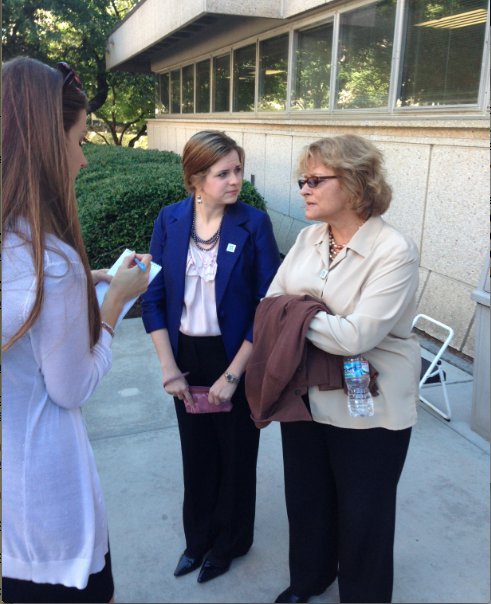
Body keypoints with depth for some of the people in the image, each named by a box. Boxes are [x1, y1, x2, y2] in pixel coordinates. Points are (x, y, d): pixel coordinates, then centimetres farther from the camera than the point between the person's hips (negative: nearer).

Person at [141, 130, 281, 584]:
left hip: (236, 357, -2)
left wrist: (232, 375, -15)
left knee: (236, 453, 15)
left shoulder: (254, 224, -13)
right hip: (187, 355, 3)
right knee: (196, 452, 17)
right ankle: (198, 538, 43)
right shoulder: (170, 220, -5)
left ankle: (228, 542, 41)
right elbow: (154, 298, -1)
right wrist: (169, 369, -5)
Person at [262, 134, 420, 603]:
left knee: (362, 512, 15)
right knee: (305, 496, 23)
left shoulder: (395, 251, -20)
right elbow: (270, 303, 1)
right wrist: (315, 317, -17)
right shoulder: (308, 237, 0)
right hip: (304, 394, 6)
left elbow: (356, 335, -28)